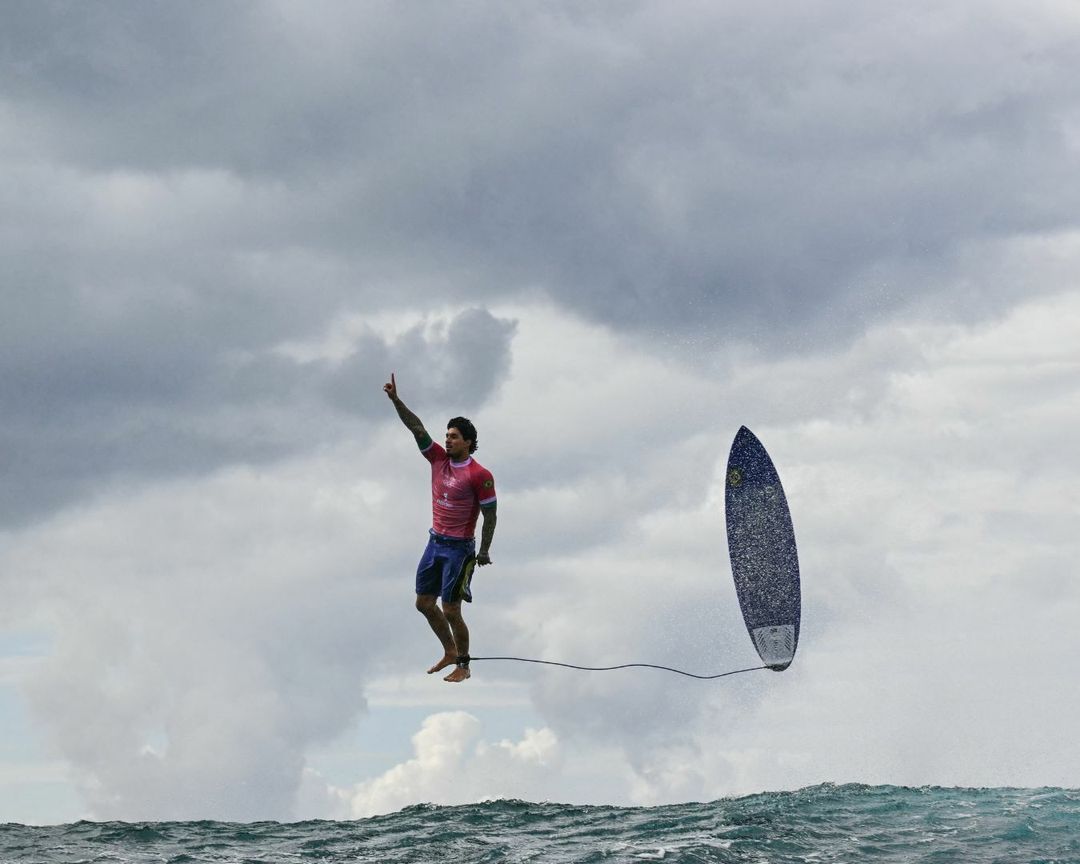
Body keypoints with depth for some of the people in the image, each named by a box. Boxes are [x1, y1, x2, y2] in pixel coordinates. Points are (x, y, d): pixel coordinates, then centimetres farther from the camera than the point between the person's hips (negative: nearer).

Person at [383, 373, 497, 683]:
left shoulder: (480, 475, -15)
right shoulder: (439, 459, 2)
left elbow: (490, 515, -10)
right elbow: (416, 428, -3)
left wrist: (484, 551, -9)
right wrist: (396, 400, -13)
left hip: (459, 548, -7)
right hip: (435, 542, 7)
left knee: (451, 611, -4)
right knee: (424, 603, 12)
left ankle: (463, 666, 11)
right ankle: (450, 652, 29)